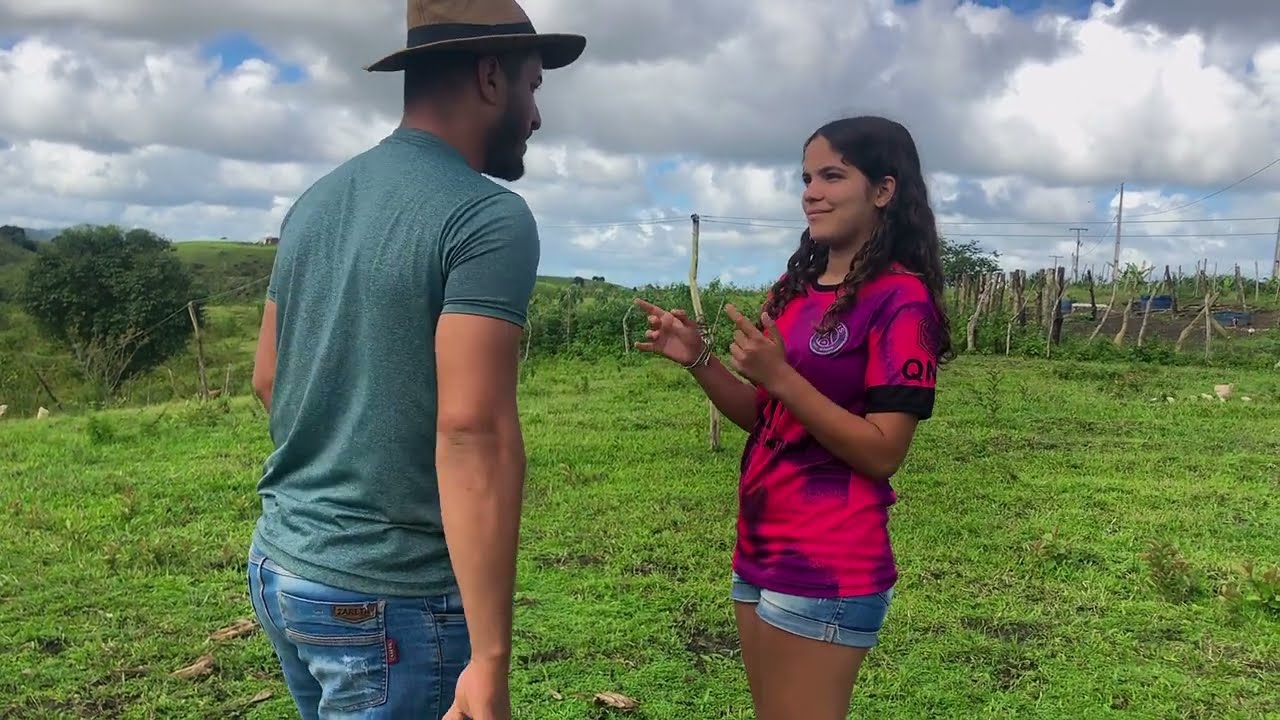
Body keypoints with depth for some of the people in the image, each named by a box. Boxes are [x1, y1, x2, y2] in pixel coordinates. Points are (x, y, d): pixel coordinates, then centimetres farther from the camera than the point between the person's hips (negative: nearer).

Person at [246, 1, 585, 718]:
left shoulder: (315, 202, 7)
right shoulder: (488, 217, -17)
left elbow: (269, 380, 14)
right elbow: (473, 432, -25)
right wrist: (491, 662, -24)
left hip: (279, 565, 8)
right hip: (390, 597, -8)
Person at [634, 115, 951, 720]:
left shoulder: (901, 299, -13)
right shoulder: (795, 288, 9)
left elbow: (883, 453, -17)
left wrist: (778, 375, -25)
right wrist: (699, 359, -3)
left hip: (828, 569, -8)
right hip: (759, 552, 8)